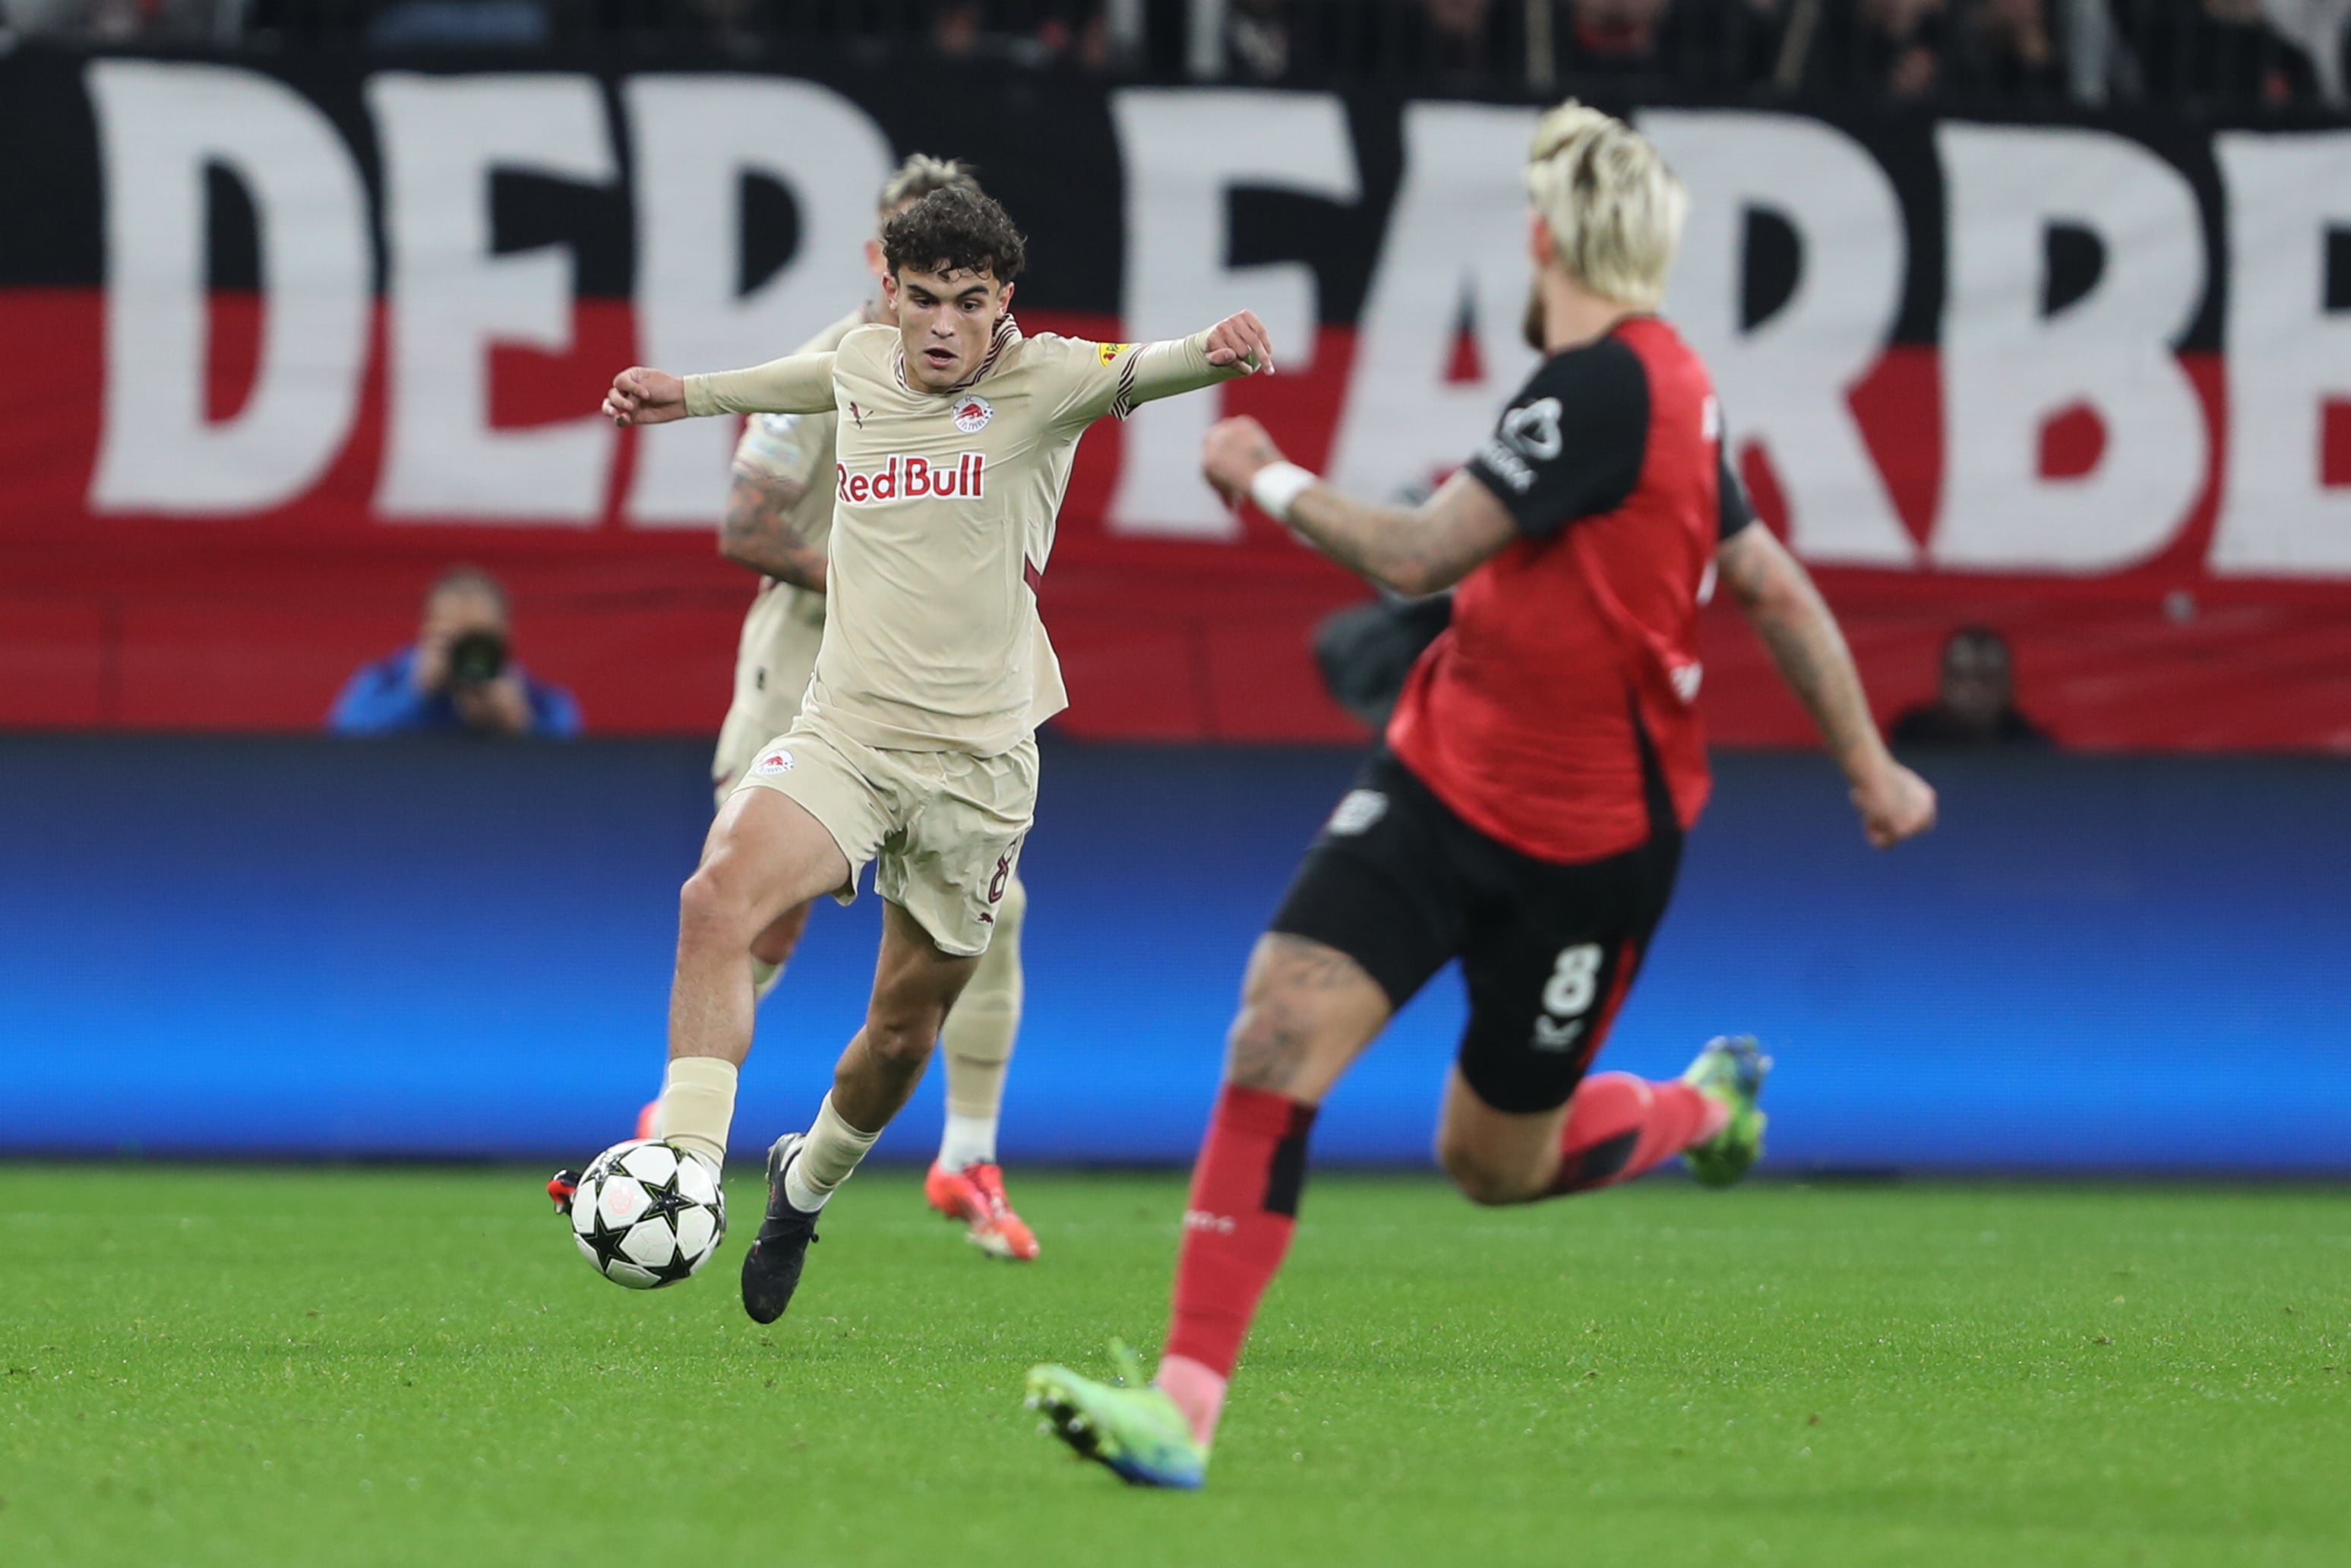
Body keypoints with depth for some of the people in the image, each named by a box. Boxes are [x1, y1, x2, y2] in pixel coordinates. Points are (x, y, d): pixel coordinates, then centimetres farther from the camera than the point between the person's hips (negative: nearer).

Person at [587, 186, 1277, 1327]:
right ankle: (686, 1163, -29)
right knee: (720, 894, -29)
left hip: (978, 761, -2)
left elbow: (1130, 374, -31)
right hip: (843, 731, 2)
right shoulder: (861, 365, 3)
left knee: (905, 1029, 12)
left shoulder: (1037, 382, -10)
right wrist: (686, 394, 40)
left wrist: (1210, 354, -53)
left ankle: (809, 1181, 42)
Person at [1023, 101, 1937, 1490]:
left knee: (1497, 1164, 8)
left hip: (1589, 840, -7)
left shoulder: (1605, 386, -22)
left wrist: (1274, 481, -7)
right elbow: (1776, 590, 15)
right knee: (1278, 1035, -11)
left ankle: (1702, 1106, 39)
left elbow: (1418, 556, -24)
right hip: (1441, 784, 7)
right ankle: (1186, 1402, -10)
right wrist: (1868, 766, 24)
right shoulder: (1665, 388, 6)